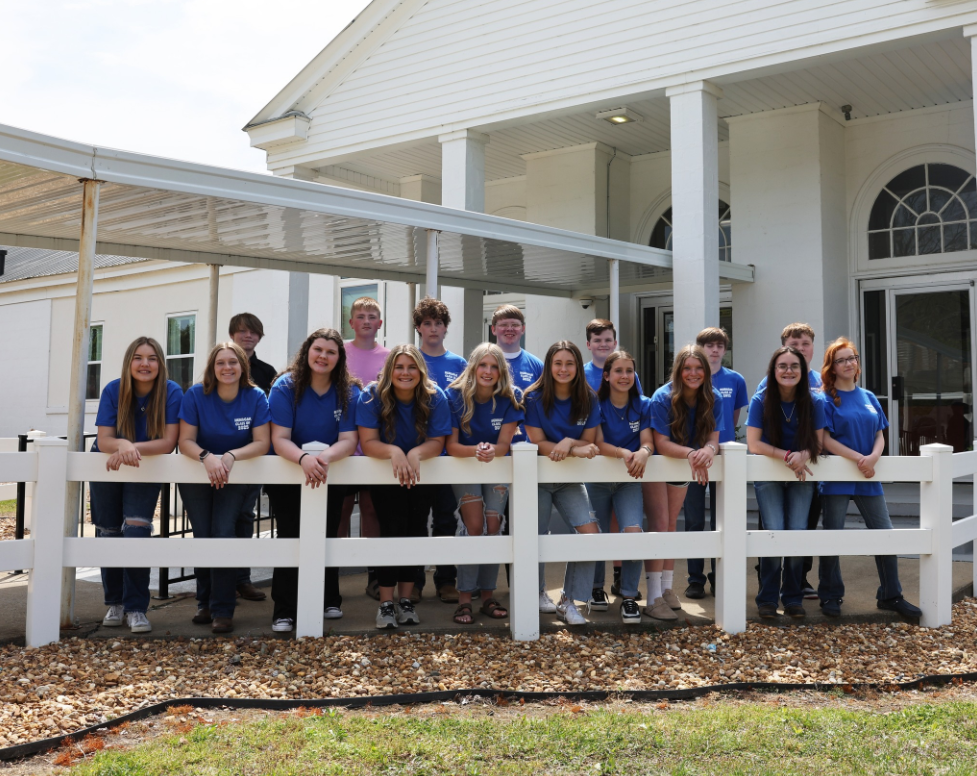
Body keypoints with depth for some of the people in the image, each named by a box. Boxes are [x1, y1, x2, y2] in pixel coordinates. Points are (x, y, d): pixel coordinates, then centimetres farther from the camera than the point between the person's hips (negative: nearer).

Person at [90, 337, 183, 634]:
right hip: (107, 469, 2)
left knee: (137, 529, -17)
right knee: (108, 533, 4)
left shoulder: (172, 393, -19)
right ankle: (114, 603, 22)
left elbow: (168, 442, -23)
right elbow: (104, 439, -19)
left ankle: (136, 608, -7)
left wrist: (133, 449, -36)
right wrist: (123, 445, -41)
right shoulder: (113, 390, -15)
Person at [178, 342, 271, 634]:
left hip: (238, 478, -1)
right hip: (197, 477, 1)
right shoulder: (196, 395, -8)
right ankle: (204, 602, 17)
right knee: (203, 536, -4)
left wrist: (230, 456, -28)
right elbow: (185, 441, -11)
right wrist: (207, 457, -31)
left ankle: (222, 610, -9)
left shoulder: (256, 397, -9)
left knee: (223, 531, -17)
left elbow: (262, 443, -12)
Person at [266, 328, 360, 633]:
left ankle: (329, 601, 24)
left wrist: (325, 457, -37)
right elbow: (279, 439, -19)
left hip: (330, 477, 2)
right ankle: (284, 612, -2)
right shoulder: (286, 386, -12)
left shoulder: (350, 392, -7)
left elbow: (348, 440, -15)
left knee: (327, 536, 4)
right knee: (290, 537, -10)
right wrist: (303, 458, -40)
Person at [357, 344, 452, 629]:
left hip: (422, 475, 2)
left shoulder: (435, 397, -11)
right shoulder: (372, 396, -14)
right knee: (393, 528, -16)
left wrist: (416, 453, -36)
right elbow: (368, 443, -19)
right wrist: (393, 452, -40)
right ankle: (386, 603, -10)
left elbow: (437, 442, -14)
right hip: (384, 476, -1)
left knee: (416, 528, -11)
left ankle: (406, 599, 1)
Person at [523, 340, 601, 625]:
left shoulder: (588, 400, -2)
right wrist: (578, 450, -24)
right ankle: (538, 594, 32)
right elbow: (537, 443, -13)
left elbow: (588, 442, -1)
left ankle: (568, 602, 0)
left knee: (590, 533, -13)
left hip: (570, 479, 2)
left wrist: (568, 443, -23)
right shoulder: (534, 398, -10)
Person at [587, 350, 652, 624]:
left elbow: (648, 442, -7)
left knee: (633, 531, -20)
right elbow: (598, 444, -15)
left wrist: (642, 453, -31)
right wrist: (624, 452, -34)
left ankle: (629, 597, -10)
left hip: (629, 479, 0)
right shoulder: (596, 404, -5)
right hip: (598, 478, 0)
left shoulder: (644, 406, 1)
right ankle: (597, 589, 33)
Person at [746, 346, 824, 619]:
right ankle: (767, 598, 2)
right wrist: (787, 456, -23)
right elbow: (754, 444, -16)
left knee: (797, 532, -5)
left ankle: (793, 597, 10)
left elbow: (818, 443, -5)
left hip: (801, 475, 2)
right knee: (774, 531, -11)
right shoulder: (761, 400, -14)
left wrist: (802, 456, -25)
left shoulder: (814, 401, -9)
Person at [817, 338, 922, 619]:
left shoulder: (868, 397, 11)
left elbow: (880, 435, 8)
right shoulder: (826, 399, -3)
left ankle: (890, 596, 16)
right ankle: (830, 596, 15)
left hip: (868, 479, 4)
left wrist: (873, 457, -13)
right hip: (837, 477, -4)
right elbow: (825, 438, -12)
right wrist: (858, 458, -20)